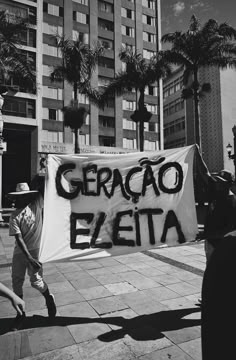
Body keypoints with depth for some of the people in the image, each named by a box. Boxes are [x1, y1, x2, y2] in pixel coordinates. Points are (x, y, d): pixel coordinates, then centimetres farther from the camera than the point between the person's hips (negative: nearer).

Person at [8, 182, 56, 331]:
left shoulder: (37, 205, -9)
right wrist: (30, 259, -21)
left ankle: (49, 298, 27)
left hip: (36, 249, -2)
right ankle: (21, 313, 28)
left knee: (36, 281, -5)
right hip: (20, 251, 2)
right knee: (17, 282, 7)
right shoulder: (15, 217, -10)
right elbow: (19, 239, -15)